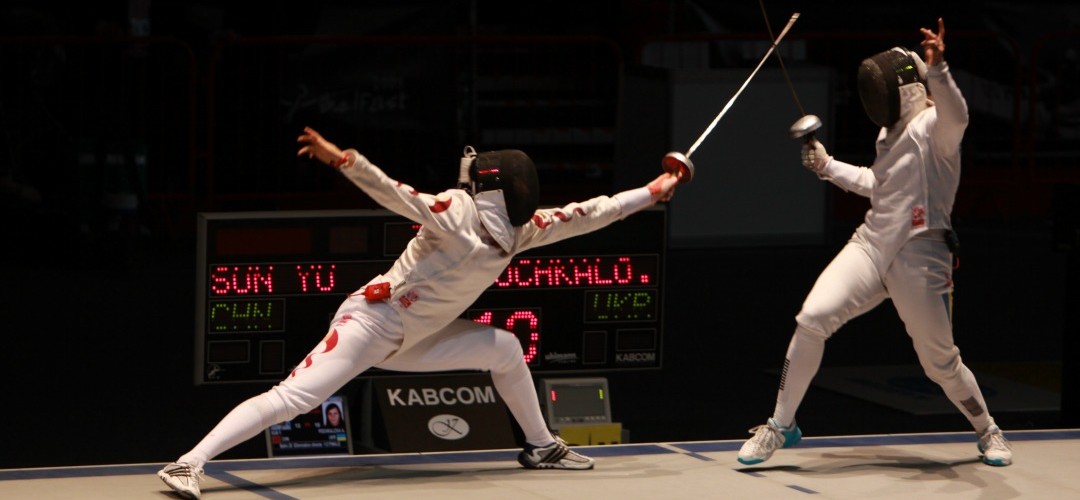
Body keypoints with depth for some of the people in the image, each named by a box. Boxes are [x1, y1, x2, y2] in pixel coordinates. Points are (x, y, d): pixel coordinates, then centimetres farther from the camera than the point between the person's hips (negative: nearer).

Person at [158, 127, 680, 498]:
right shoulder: (459, 214, -17)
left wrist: (650, 192, 14)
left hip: (408, 339, 9)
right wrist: (348, 162, -47)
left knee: (505, 348, 11)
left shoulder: (515, 228, 6)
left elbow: (578, 216, 12)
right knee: (293, 399, -23)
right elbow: (400, 197, -31)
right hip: (369, 322, -9)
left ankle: (540, 446, 28)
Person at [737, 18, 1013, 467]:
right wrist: (827, 167, 23)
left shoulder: (932, 126, -11)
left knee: (940, 363, 5)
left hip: (919, 257, -6)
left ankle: (987, 431, 34)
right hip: (872, 244, 6)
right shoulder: (892, 133, 14)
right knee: (812, 320, -15)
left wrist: (937, 71, -57)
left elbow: (956, 115, -38)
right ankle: (781, 426, -6)